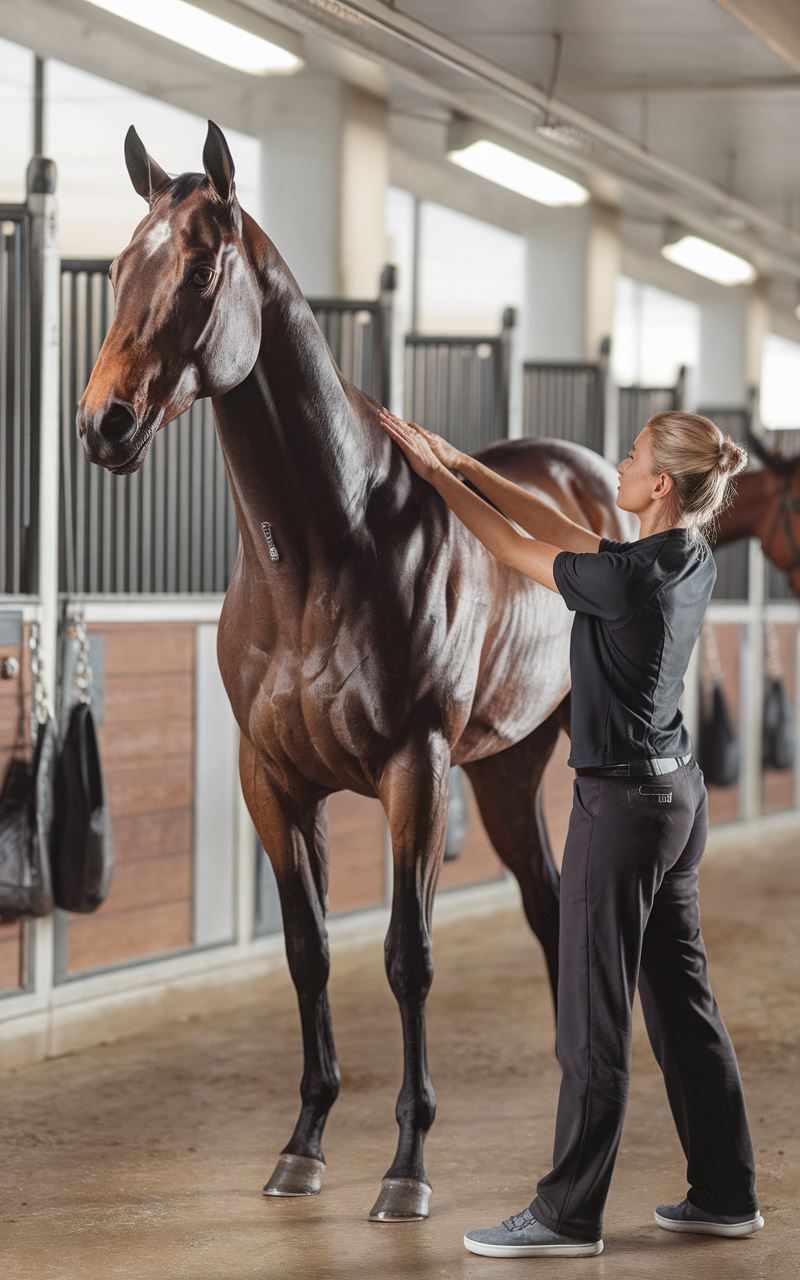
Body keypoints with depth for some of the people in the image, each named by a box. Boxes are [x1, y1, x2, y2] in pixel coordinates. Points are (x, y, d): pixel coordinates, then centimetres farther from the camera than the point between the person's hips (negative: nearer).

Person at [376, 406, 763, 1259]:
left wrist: (439, 478, 5)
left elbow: (518, 550, -7)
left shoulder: (629, 577, -22)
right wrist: (466, 465, 13)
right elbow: (562, 532, 13)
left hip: (621, 804, -9)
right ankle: (726, 1194, 23)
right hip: (678, 794, 9)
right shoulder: (694, 563, 4)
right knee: (682, 999, 16)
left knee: (594, 1015, 0)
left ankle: (568, 1215, 9)